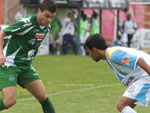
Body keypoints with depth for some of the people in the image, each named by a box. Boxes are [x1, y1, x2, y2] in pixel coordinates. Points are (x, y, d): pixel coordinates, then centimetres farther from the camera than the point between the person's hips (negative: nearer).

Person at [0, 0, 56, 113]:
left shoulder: (46, 27, 5)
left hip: (26, 66, 7)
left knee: (43, 97, -2)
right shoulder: (26, 23, -20)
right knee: (10, 100, -20)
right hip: (9, 64, -7)